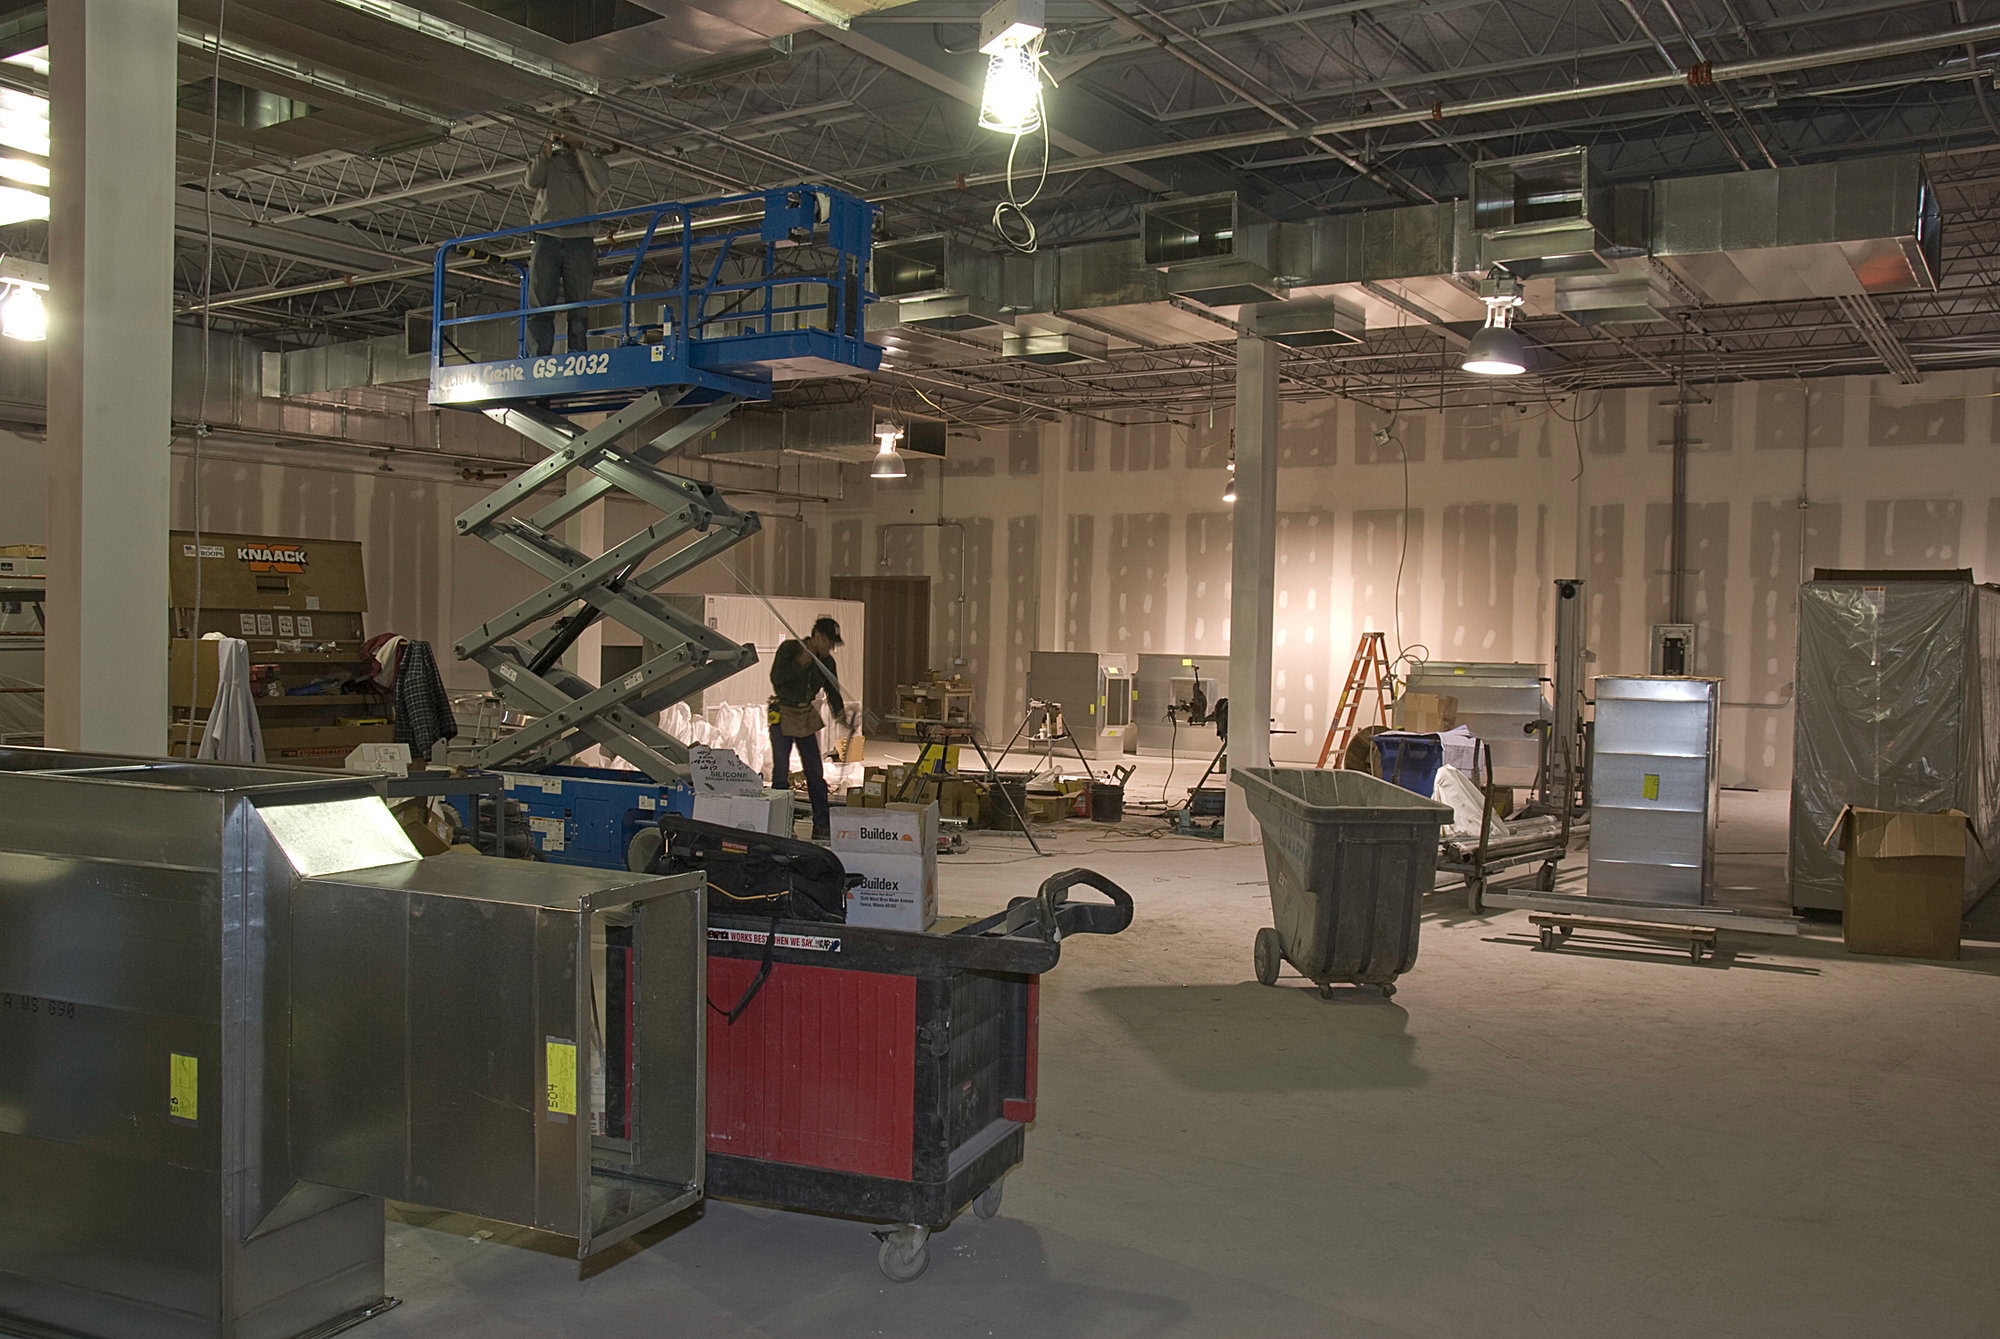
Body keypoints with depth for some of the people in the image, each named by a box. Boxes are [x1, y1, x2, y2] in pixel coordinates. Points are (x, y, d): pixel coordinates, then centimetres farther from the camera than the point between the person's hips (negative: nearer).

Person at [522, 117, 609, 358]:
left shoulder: (589, 159, 16)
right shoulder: (548, 162, 21)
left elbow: (600, 184, -7)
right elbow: (532, 182, 0)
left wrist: (579, 148, -11)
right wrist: (545, 155, -15)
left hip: (580, 241, -1)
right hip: (546, 240, 1)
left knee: (579, 306, -6)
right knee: (540, 305, -8)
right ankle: (539, 359, -11)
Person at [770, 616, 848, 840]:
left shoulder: (826, 662, 1)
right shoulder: (789, 648, -15)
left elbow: (832, 690, 4)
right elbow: (776, 678, -24)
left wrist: (840, 711, -13)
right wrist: (800, 664, -35)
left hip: (807, 716, 5)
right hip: (783, 715, -5)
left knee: (815, 772, 6)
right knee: (781, 772, -6)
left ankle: (822, 827, 11)